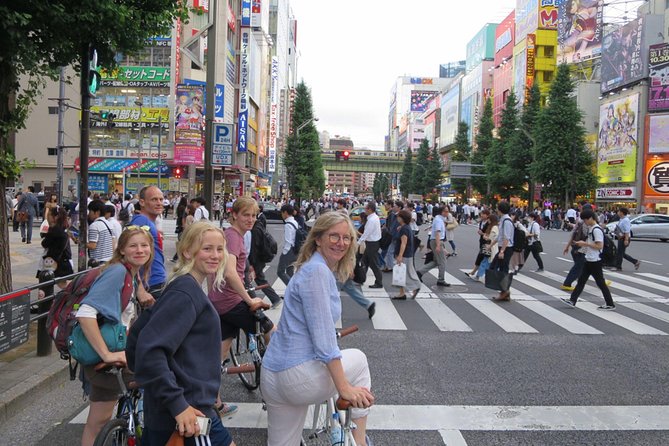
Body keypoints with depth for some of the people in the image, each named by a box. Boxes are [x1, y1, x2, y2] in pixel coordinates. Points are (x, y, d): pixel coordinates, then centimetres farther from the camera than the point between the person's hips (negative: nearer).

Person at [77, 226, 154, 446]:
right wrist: (106, 354, -28)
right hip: (103, 360, -9)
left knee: (99, 419, 17)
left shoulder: (133, 275, 9)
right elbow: (85, 313, -29)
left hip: (111, 358, 9)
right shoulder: (117, 271, -18)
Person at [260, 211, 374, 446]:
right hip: (299, 376, -9)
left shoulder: (317, 269, 16)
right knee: (358, 359, 14)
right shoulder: (317, 271, -15)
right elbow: (322, 336, -20)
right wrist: (344, 387, -18)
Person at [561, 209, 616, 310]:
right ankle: (572, 300, 13)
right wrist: (583, 243, 6)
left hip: (595, 261, -10)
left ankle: (610, 304, 10)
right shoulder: (590, 228, 11)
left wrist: (585, 243, -19)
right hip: (589, 260, 10)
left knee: (600, 282, 0)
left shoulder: (597, 230, -18)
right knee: (581, 280, 10)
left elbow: (599, 246, -22)